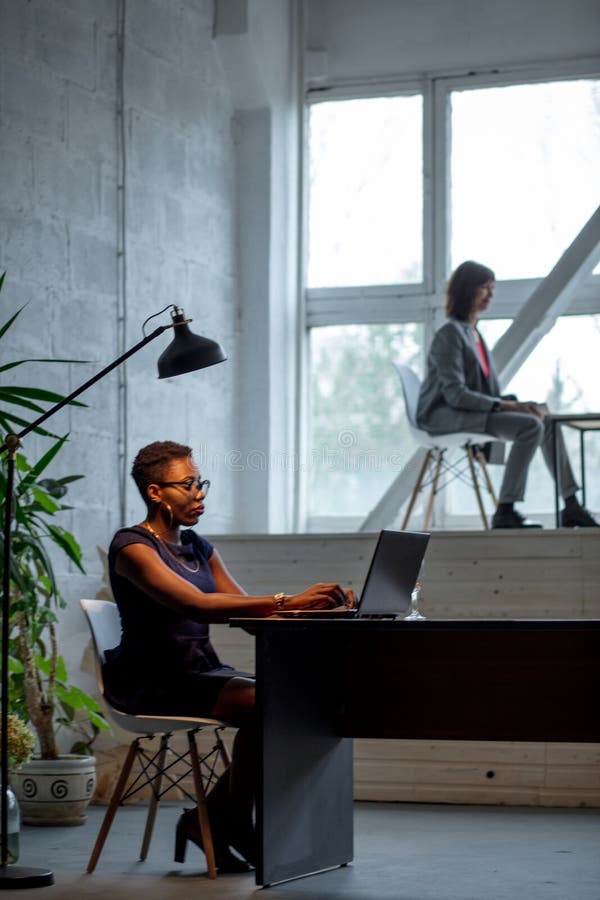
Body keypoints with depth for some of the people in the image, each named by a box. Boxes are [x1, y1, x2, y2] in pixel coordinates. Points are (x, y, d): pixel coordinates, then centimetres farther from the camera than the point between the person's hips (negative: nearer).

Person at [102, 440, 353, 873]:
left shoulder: (198, 547, 16)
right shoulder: (132, 547, -11)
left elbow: (246, 609, 9)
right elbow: (196, 604, -26)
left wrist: (315, 605, -10)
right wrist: (287, 602, -34)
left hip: (201, 670, 8)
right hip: (152, 682, -8)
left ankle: (211, 818, -4)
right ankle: (234, 825, -8)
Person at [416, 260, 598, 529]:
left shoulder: (474, 333, 17)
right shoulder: (450, 333, -12)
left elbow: (487, 389, 16)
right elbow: (455, 394, -21)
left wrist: (517, 402, -3)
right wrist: (505, 405, -23)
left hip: (473, 410, 9)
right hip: (444, 416, -9)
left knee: (546, 419, -1)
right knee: (530, 426, -26)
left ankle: (571, 506, -3)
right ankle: (505, 512, -26)